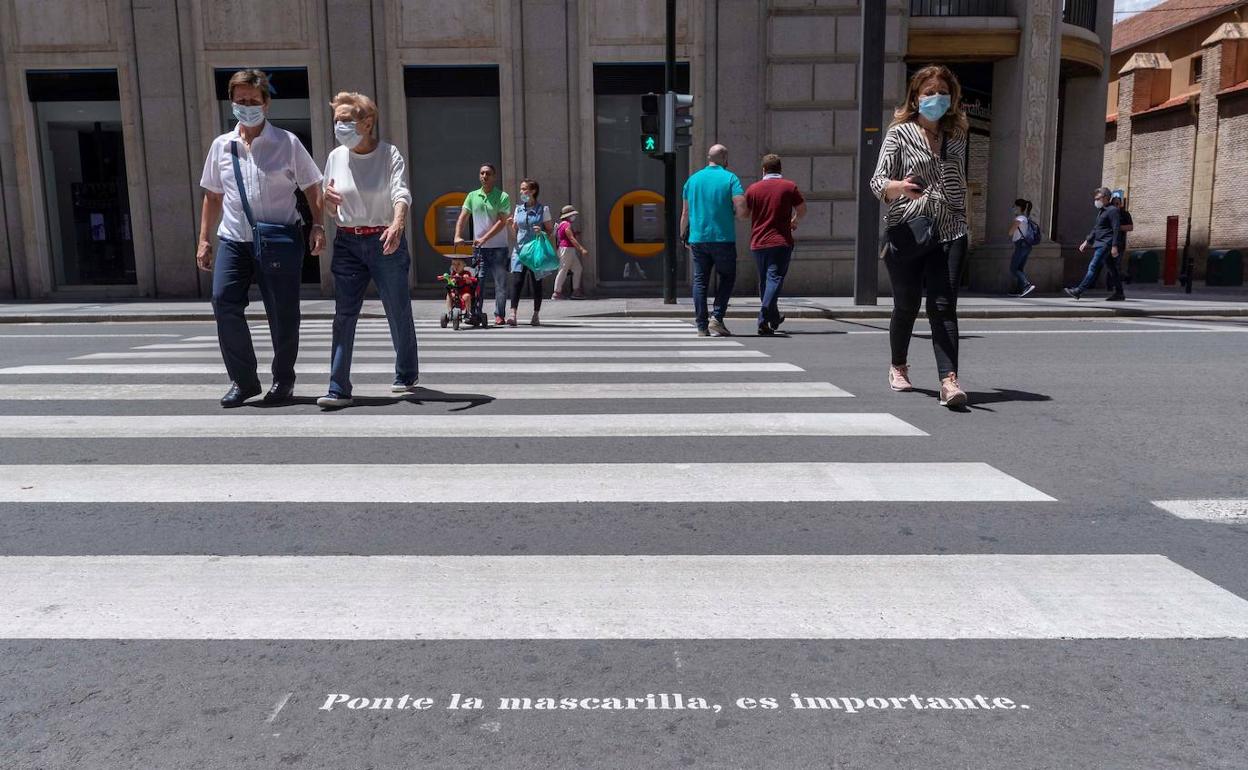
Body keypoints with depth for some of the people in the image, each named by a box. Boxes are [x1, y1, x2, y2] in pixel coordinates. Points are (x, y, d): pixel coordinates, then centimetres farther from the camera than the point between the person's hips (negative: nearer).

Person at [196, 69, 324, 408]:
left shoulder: (287, 143, 2)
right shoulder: (221, 145, 11)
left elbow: (312, 188, 4)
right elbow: (212, 196, 17)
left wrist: (317, 225, -10)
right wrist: (204, 240, 14)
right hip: (233, 240, 3)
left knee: (283, 316, -1)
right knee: (224, 304, -12)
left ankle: (283, 379, 19)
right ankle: (243, 380, 2)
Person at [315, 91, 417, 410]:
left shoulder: (390, 154, -6)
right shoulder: (336, 157, 6)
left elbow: (402, 194, -22)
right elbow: (333, 210, 15)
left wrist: (397, 224, -43)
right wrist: (328, 200, -10)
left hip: (385, 241, -3)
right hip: (347, 242, 3)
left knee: (399, 311, 7)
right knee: (344, 314, -5)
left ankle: (406, 375, 29)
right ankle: (339, 389, -4)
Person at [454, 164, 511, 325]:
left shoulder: (503, 197, -3)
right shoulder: (472, 196, 8)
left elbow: (501, 222, -11)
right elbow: (462, 218, 5)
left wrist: (484, 238, -20)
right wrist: (458, 236, -12)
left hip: (498, 247, -3)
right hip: (478, 247, 3)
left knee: (500, 282, 0)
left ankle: (499, 315, 9)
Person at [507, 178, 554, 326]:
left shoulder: (542, 209, 0)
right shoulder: (518, 209, 12)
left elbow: (551, 231, 3)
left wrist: (542, 232, -17)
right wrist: (512, 224, -2)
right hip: (520, 249, 3)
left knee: (535, 283, 3)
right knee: (516, 281, -11)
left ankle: (536, 315, 14)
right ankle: (512, 314, -17)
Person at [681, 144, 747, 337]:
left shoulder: (693, 179, 9)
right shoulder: (730, 178, -3)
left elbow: (685, 212, 11)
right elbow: (743, 210, -12)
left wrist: (684, 236, 20)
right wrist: (733, 213, 10)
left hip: (698, 239, 3)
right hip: (723, 238, -3)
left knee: (700, 281, 6)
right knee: (727, 277, 12)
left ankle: (702, 326, 3)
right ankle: (716, 318, -2)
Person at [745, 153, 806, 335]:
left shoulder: (753, 189, 4)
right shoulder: (789, 187, 1)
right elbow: (802, 209, 6)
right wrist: (794, 221, 27)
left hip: (758, 243, 3)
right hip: (781, 242, -3)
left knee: (764, 281, 16)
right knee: (775, 279, -8)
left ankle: (773, 318, 28)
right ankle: (764, 319, -26)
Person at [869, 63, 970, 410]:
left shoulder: (956, 137, 13)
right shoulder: (900, 133, 1)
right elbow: (877, 180, -9)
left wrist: (963, 224, 22)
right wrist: (896, 186, -31)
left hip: (948, 233, 2)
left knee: (944, 305, -11)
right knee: (906, 306, 9)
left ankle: (949, 381, -20)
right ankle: (898, 367, 33)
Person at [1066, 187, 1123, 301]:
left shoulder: (1112, 210, -9)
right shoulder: (1101, 211, 20)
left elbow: (1116, 229, -15)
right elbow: (1095, 229, 27)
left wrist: (1114, 246, -20)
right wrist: (1087, 241, 21)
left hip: (1105, 244, -10)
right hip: (1099, 244, 10)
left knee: (1093, 267, -14)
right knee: (1112, 269, 12)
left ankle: (1079, 291, -20)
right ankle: (1118, 293, 17)